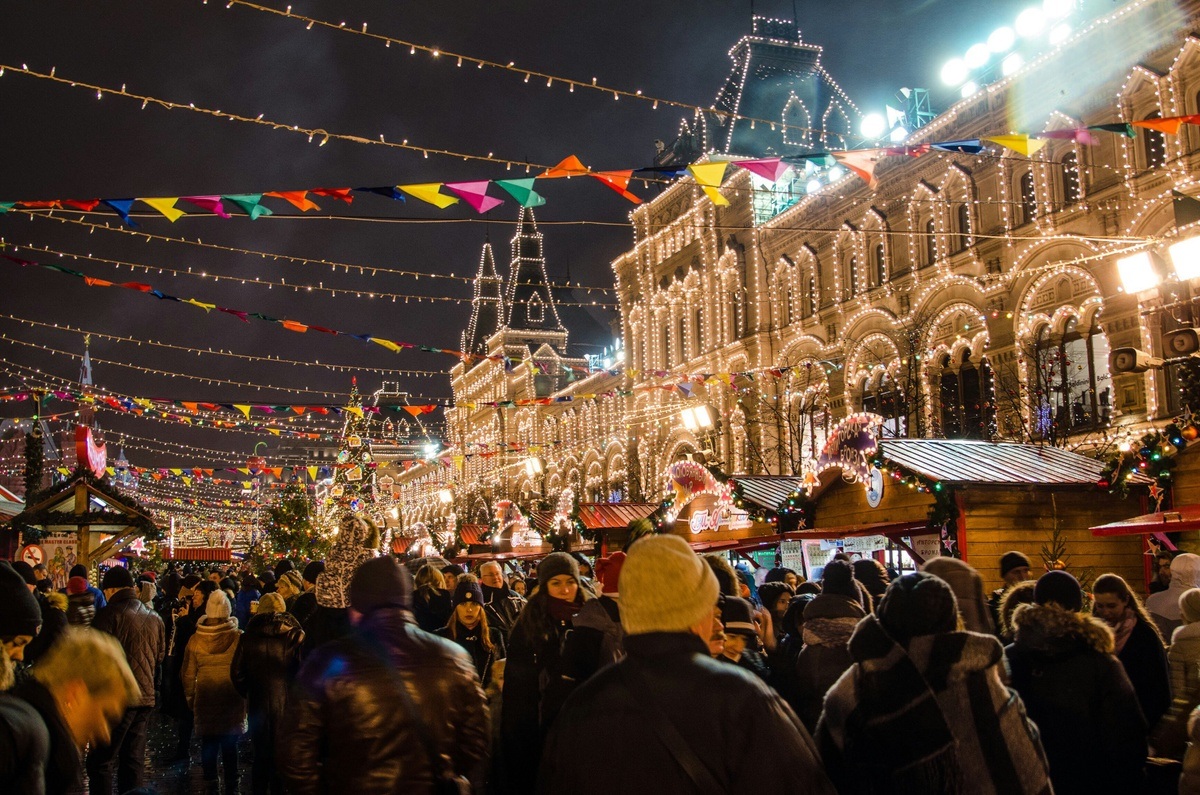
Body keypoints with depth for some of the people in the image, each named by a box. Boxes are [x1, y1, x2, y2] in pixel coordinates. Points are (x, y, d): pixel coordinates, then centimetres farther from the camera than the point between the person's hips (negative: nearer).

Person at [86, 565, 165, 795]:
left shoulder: (110, 614, -10)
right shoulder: (154, 618, 10)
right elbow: (160, 657, 19)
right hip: (145, 697, 7)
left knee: (101, 762, -1)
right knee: (133, 761, 13)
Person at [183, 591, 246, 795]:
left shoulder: (196, 639, -5)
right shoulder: (238, 637, -10)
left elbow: (188, 673, 3)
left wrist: (190, 697, 16)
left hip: (205, 698, 1)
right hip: (232, 699, -1)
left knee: (208, 743, 10)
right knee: (230, 745, 7)